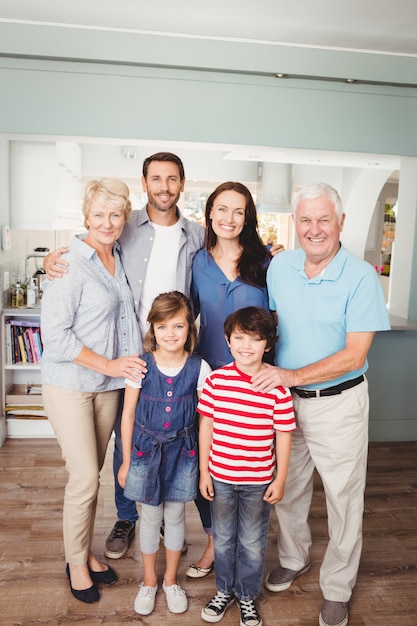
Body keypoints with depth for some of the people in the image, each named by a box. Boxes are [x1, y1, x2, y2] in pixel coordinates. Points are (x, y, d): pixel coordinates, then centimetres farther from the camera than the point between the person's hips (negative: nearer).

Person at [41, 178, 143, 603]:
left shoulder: (119, 259, 5)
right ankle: (76, 562, 24)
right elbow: (55, 335, -18)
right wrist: (109, 365, -16)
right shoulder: (70, 264, -15)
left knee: (91, 474, 15)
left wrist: (124, 366, 6)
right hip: (69, 385, -6)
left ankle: (86, 552, 35)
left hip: (108, 384, 6)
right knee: (85, 478, 0)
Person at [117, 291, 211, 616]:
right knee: (151, 516, 15)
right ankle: (149, 581, 39)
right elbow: (128, 414, -4)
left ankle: (171, 579, 39)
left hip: (182, 450, 0)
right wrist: (126, 461, 1)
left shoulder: (199, 368, -12)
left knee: (175, 515, 16)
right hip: (146, 449, 0)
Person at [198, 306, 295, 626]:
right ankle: (224, 591, 45)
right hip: (220, 477, 2)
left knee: (253, 543, 17)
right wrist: (204, 472, 0)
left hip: (259, 481, -1)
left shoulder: (277, 387, -14)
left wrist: (280, 479, -3)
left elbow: (283, 435, -6)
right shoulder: (216, 380, -9)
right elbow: (206, 426, -2)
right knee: (223, 538, 21)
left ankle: (247, 597, 41)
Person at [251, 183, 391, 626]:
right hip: (284, 401, 4)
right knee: (287, 488, 19)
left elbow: (354, 355, -17)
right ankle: (293, 558, 46)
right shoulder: (279, 266, -1)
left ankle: (337, 590, 34)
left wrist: (292, 375, -23)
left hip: (338, 405, -4)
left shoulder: (361, 276, -15)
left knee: (344, 500, 11)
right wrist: (267, 372, 1)